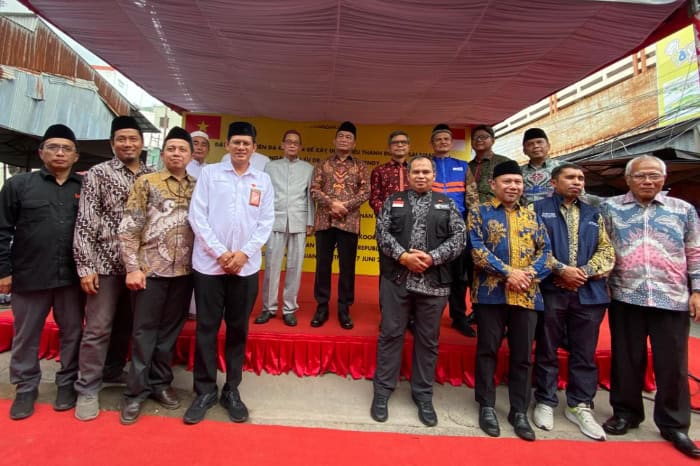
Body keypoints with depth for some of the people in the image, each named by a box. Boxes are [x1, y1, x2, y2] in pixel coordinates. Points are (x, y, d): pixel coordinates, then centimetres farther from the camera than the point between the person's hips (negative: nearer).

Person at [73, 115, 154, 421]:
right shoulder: (98, 174, -3)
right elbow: (85, 222, -7)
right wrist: (85, 266, -12)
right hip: (106, 263, -3)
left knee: (126, 324, 16)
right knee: (98, 328, 3)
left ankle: (113, 370, 35)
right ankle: (87, 390, 16)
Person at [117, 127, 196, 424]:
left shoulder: (197, 187, 8)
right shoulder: (146, 182, 0)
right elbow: (128, 228, -4)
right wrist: (132, 267, -10)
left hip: (184, 270, 3)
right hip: (151, 268, -2)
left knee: (170, 330, 13)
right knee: (144, 331, 7)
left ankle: (160, 382, 29)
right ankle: (136, 391, 21)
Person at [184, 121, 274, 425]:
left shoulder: (263, 180, 8)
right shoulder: (209, 173, 4)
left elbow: (266, 222, 4)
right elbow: (197, 215, -2)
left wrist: (244, 253, -8)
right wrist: (220, 252, -10)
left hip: (246, 266, 1)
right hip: (209, 263, -1)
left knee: (238, 329, 9)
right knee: (206, 328, 6)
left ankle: (231, 390, 24)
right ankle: (205, 390, 21)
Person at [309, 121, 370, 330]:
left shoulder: (360, 166, 9)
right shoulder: (322, 164, 11)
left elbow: (365, 192, 0)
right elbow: (314, 189, 1)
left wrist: (346, 205, -14)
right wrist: (332, 203, -14)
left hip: (349, 222, 0)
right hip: (324, 221, 1)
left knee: (347, 267, 4)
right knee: (323, 264, 6)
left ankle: (344, 309, 16)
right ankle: (321, 307, 17)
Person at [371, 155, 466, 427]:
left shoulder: (447, 204, 11)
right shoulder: (393, 201, 10)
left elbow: (458, 237, 3)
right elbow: (382, 233, 0)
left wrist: (433, 257, -11)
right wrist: (403, 256, -14)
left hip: (434, 282, 1)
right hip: (396, 280, -1)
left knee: (428, 340, 9)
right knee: (390, 334, 5)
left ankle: (423, 395, 25)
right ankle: (382, 390, 19)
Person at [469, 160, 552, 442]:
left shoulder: (531, 215, 15)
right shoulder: (480, 212, 3)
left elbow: (545, 251, 8)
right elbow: (477, 249, -9)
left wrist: (530, 274, -11)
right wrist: (508, 273, -16)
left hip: (527, 295, 4)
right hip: (491, 292, -3)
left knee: (522, 355, 10)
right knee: (488, 350, 5)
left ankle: (519, 411, 24)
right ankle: (486, 407, 20)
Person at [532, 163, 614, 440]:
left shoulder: (594, 215, 17)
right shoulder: (539, 209, 4)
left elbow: (606, 252, 9)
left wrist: (584, 272, -8)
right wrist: (562, 269, -14)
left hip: (588, 292, 4)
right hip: (550, 291, -3)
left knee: (585, 353, 9)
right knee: (547, 350, 6)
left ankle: (580, 406, 24)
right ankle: (545, 402, 20)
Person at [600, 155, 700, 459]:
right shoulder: (610, 208, 4)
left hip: (672, 299, 1)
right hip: (625, 297, -1)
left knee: (673, 363, 7)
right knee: (627, 359, 10)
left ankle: (674, 424, 24)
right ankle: (626, 412, 27)